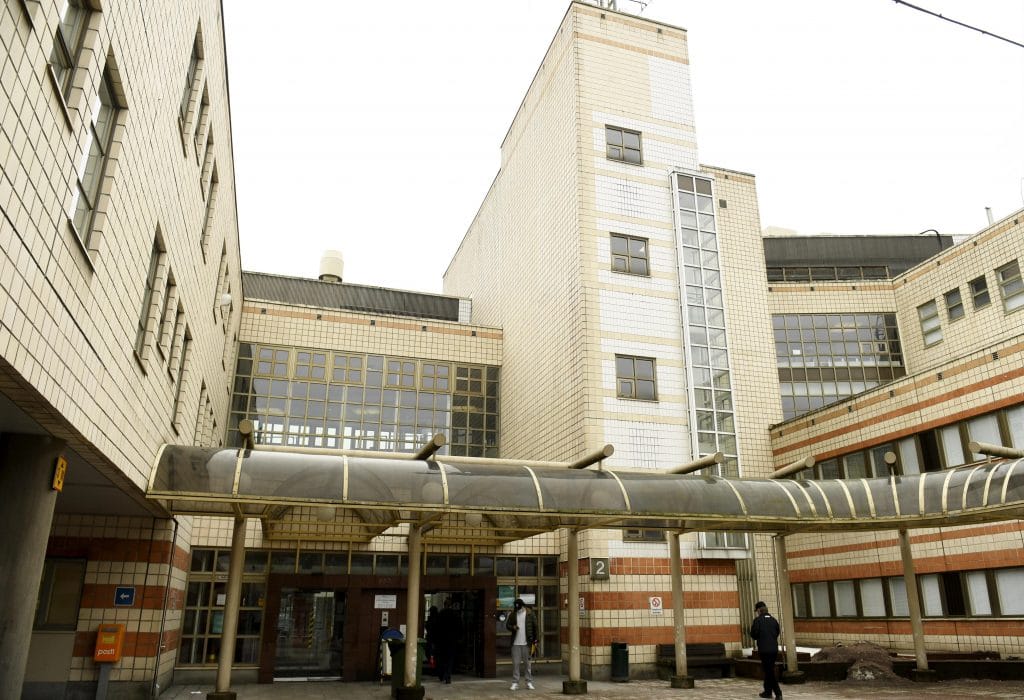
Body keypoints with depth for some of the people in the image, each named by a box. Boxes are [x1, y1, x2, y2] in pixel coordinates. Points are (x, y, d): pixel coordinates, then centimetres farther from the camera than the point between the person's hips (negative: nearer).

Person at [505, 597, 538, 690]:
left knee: (528, 663, 3)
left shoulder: (530, 614, -1)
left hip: (527, 643, -2)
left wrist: (535, 640, -3)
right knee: (515, 663, 2)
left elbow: (535, 626, 1)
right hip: (515, 643, 2)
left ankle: (529, 682, 12)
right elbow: (507, 625, 10)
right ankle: (515, 683, 8)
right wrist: (513, 627, -12)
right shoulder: (512, 614, 5)